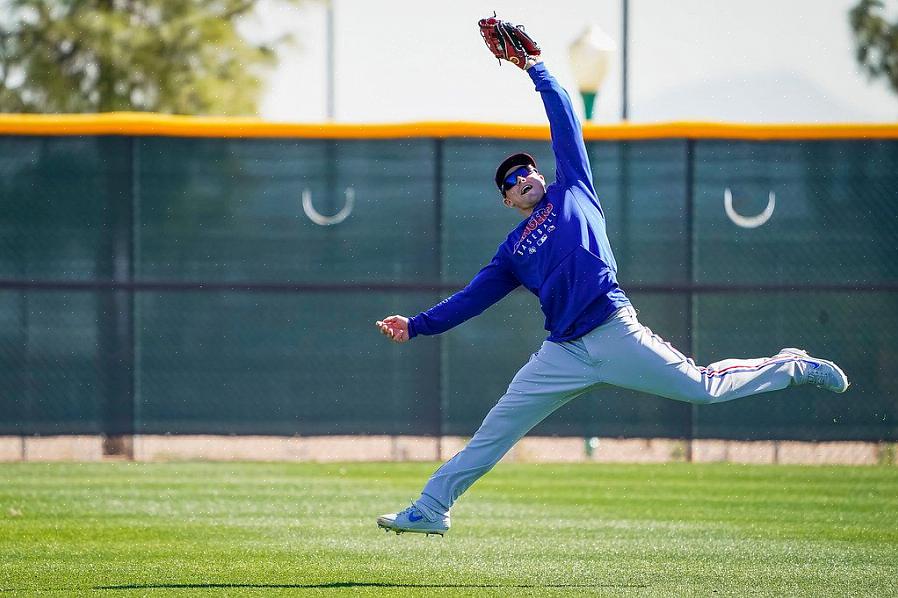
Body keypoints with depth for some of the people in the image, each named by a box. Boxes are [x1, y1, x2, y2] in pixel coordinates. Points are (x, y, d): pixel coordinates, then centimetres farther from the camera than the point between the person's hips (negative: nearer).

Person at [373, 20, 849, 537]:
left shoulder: (573, 191, 13)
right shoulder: (514, 251, 22)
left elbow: (566, 122, 12)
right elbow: (472, 298, 21)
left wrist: (537, 69, 10)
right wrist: (417, 326, 14)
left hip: (614, 332, -4)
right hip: (564, 354, 4)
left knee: (704, 387, -3)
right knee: (497, 428, 0)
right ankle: (431, 510, 2)